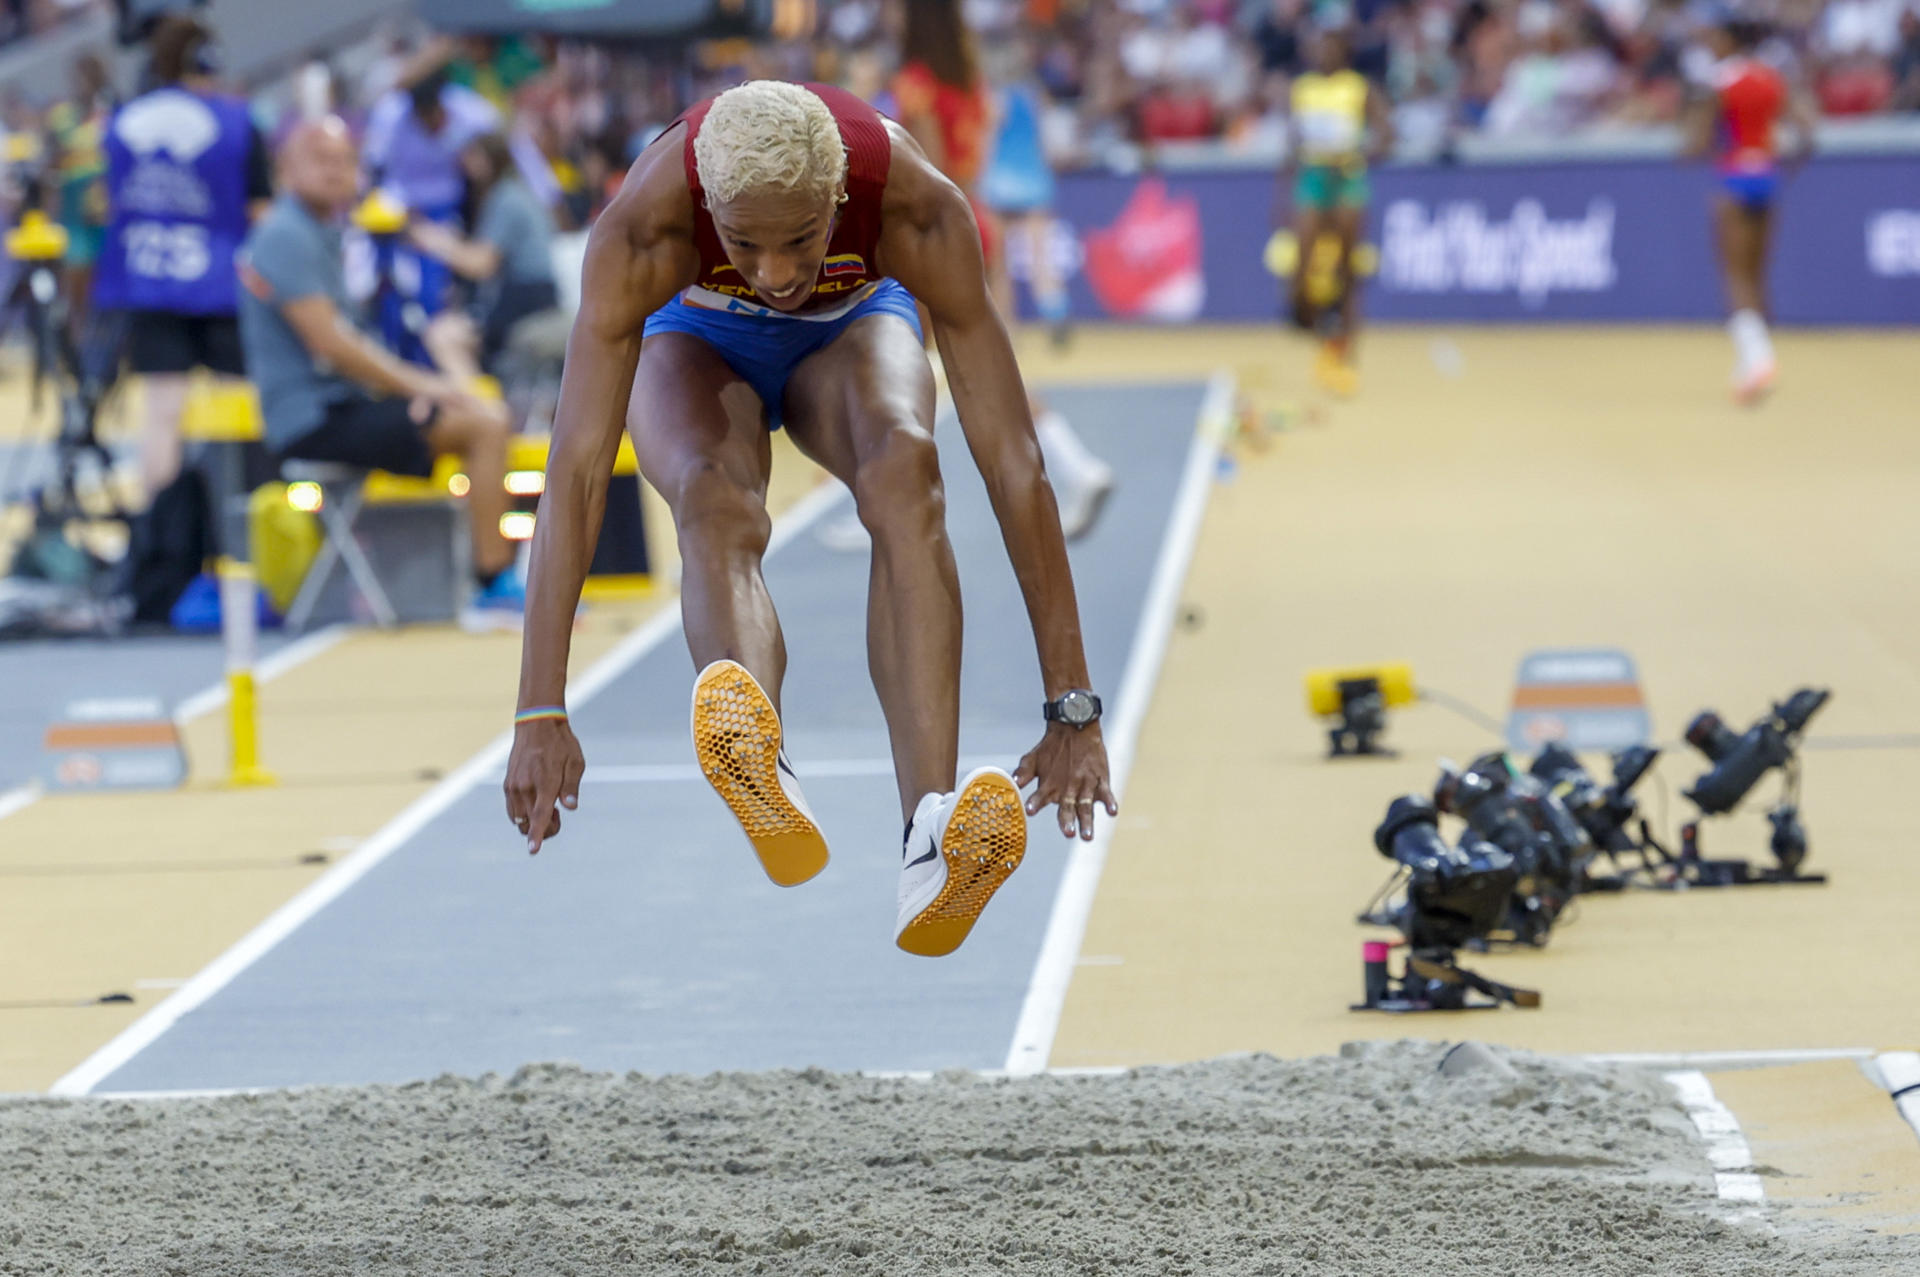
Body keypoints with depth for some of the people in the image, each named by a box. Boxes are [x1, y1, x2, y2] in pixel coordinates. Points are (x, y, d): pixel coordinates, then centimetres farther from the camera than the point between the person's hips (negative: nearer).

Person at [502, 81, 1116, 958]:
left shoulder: (921, 208, -38)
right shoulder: (642, 227, -40)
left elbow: (1012, 462, -38)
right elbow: (575, 469, -42)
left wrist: (1074, 711, -40)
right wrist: (541, 713, -47)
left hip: (852, 329, 0)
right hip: (695, 342, 0)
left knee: (904, 467, -34)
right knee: (715, 503, -35)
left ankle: (931, 849, -50)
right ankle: (765, 789, -63)